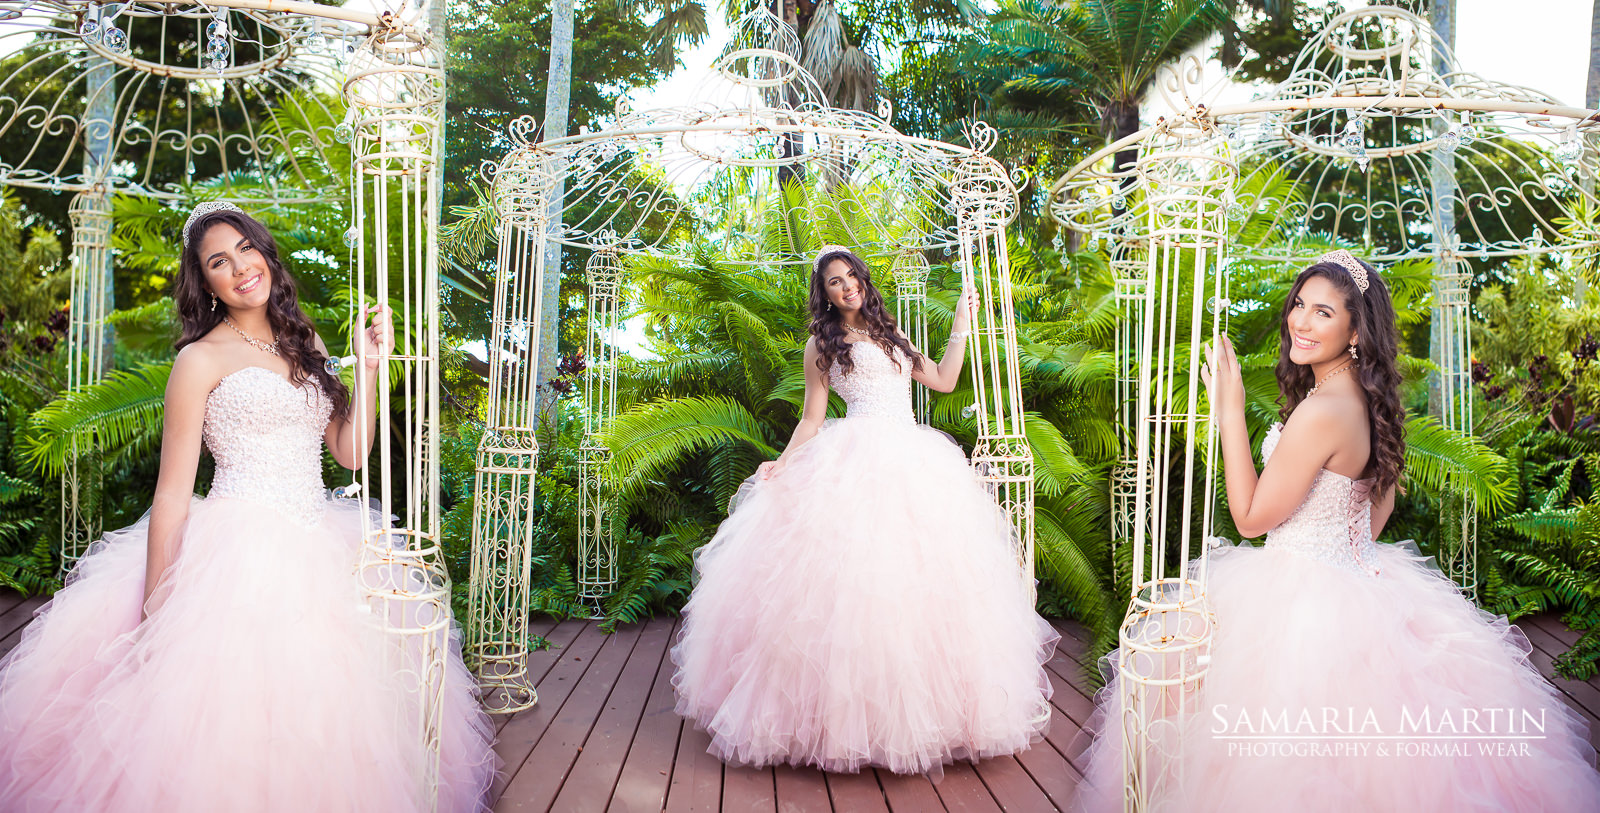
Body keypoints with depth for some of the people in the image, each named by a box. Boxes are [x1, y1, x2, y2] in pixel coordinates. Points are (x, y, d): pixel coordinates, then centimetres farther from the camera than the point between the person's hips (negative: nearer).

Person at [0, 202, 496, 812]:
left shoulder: (304, 343, 15)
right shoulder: (201, 359, -1)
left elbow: (350, 453, 12)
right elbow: (171, 494, -4)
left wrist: (369, 368, 3)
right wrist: (155, 610, -10)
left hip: (319, 556, 5)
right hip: (238, 555, -5)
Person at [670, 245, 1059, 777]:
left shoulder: (890, 336, 24)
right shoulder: (822, 344, 10)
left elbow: (944, 380, 23)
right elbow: (812, 419, 9)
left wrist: (962, 324, 23)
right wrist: (783, 464, -5)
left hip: (914, 462, 5)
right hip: (855, 466, -5)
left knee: (920, 576, -2)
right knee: (853, 576, -14)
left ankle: (913, 707, 5)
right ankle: (846, 710, -7)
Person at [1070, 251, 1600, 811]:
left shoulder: (1321, 412, -28)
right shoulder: (1369, 400, 3)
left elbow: (1251, 517, -19)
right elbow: (1380, 503, 15)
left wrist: (1229, 413, -18)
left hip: (1302, 604, -9)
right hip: (1361, 576, 10)